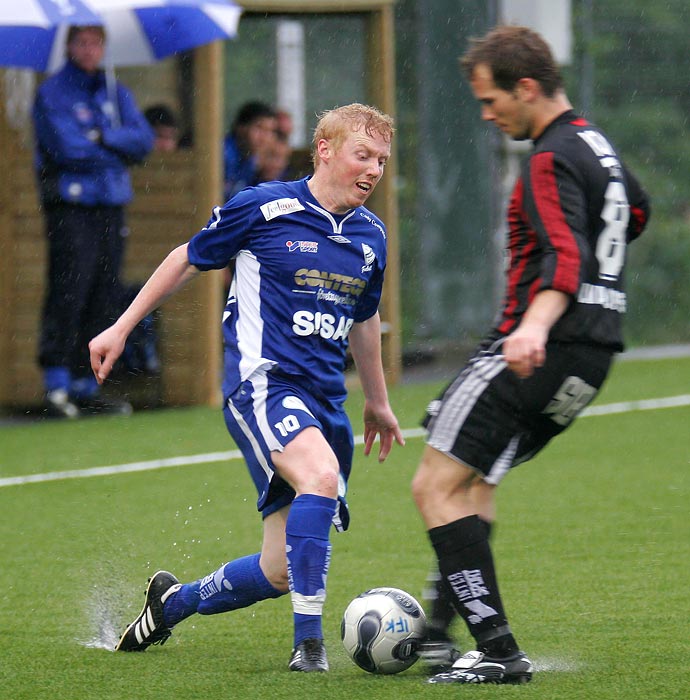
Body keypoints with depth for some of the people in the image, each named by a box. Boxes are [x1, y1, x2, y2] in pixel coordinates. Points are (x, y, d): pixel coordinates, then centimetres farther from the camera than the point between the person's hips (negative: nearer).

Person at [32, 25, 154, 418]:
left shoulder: (116, 93, 17)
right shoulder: (52, 94, -1)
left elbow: (144, 141, 5)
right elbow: (68, 149, -13)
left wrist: (102, 138, -10)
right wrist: (118, 149, 0)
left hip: (111, 208, 6)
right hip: (69, 207, -6)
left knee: (104, 298, 3)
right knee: (69, 293, -14)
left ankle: (87, 385, 8)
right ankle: (57, 385, -14)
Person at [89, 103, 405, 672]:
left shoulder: (371, 235, 11)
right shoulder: (263, 208, -6)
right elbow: (189, 259, 7)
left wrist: (377, 401, 35)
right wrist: (122, 327, 10)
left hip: (324, 400, 6)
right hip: (261, 383, -6)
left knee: (281, 573, 4)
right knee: (321, 476, -36)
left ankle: (173, 603, 32)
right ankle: (309, 643, -31)